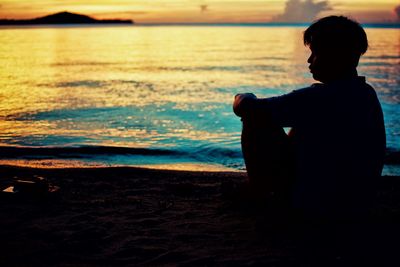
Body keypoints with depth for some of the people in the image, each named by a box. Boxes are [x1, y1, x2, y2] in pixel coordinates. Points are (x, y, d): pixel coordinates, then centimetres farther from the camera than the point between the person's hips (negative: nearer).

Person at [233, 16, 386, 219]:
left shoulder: (319, 97, -24)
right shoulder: (369, 94, 2)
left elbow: (245, 108, -25)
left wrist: (243, 99, 2)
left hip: (317, 205, -8)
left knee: (255, 119, -5)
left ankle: (259, 191, 13)